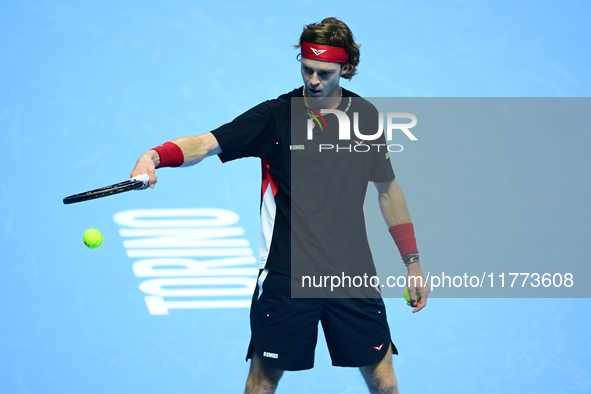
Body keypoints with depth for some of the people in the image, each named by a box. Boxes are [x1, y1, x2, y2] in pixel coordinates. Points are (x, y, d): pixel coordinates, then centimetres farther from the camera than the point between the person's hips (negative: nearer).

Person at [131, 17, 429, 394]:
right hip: (285, 276, -2)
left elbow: (388, 189, 15)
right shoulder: (274, 116, -5)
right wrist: (155, 157, -36)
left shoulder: (366, 116, 5)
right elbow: (206, 143, -16)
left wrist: (413, 262, 14)